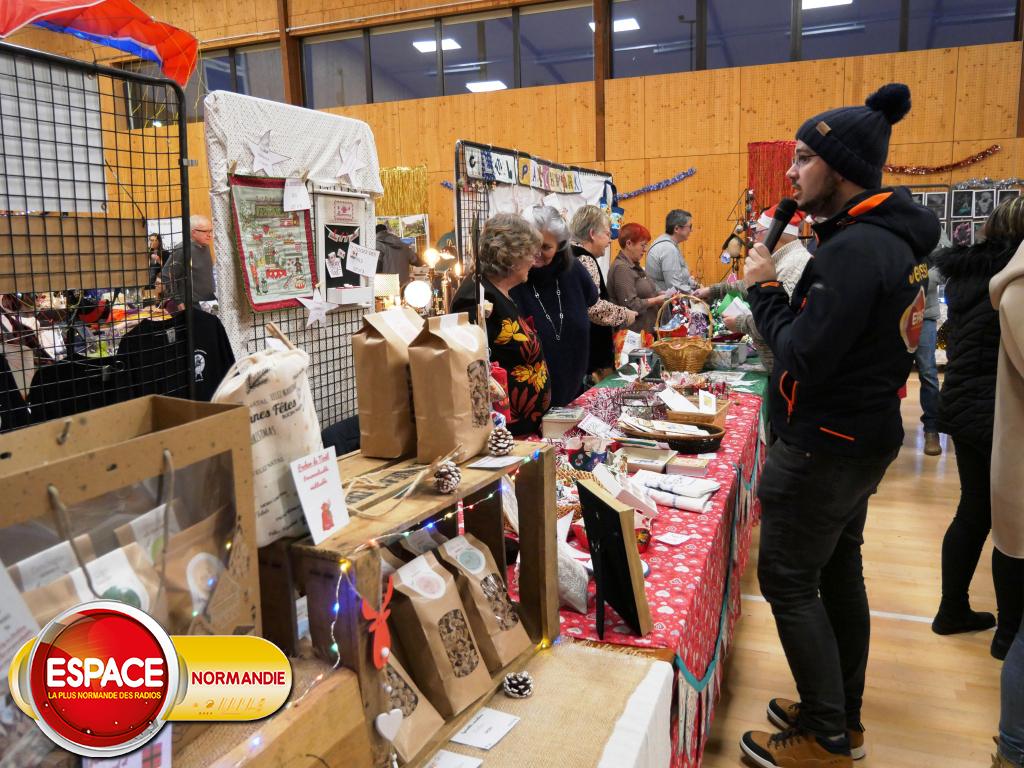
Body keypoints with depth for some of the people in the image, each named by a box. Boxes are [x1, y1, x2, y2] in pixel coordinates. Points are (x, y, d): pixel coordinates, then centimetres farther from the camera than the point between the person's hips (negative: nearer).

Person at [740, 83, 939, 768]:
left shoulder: (855, 249, -24)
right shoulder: (894, 237, 9)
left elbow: (802, 358, -26)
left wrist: (764, 289, -13)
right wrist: (784, 290, 0)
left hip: (826, 445, -10)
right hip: (862, 435, 10)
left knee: (788, 581, 1)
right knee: (839, 572, 18)